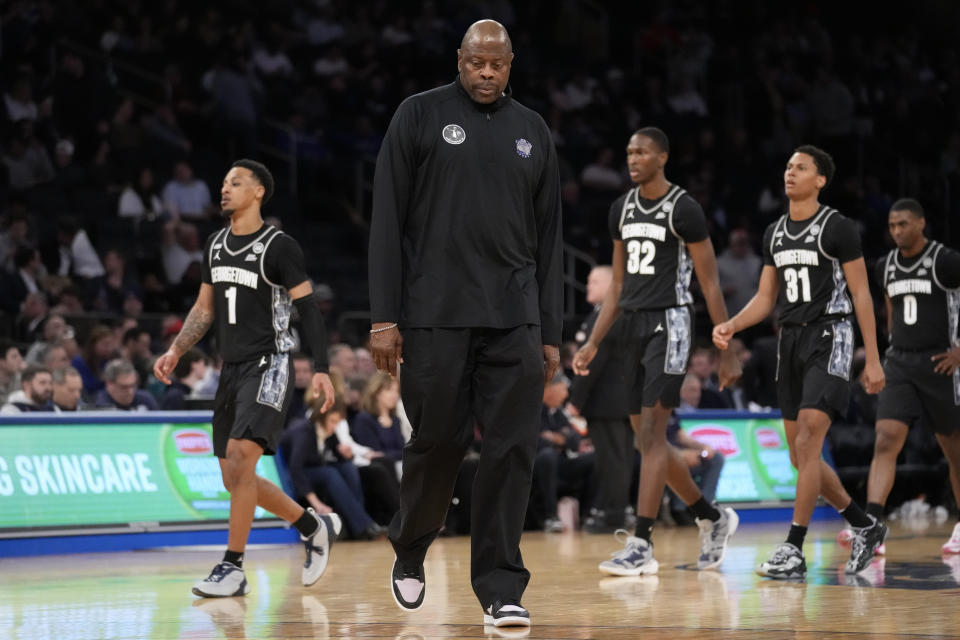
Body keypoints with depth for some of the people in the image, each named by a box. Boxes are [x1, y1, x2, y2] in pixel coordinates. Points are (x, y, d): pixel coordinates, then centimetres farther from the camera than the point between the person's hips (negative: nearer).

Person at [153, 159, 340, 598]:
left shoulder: (278, 247, -8)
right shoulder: (216, 245, 13)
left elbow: (308, 309, -9)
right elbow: (205, 309, 20)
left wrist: (321, 369, -17)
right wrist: (175, 352, 7)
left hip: (268, 367, -8)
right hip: (231, 369, 8)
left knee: (240, 457, -21)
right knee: (235, 478, 8)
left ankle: (232, 568, -15)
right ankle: (314, 526, 27)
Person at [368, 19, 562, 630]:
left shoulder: (532, 131, 12)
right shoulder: (421, 115, 2)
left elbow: (548, 237, 14)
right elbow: (388, 222, -1)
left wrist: (551, 333, 10)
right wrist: (385, 318, -8)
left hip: (514, 320, 3)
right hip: (435, 316, -3)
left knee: (512, 451, -4)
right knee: (438, 444, 3)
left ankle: (501, 590, 0)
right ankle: (410, 552, 29)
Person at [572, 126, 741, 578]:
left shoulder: (683, 209, -9)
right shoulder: (622, 209, 12)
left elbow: (710, 284, -7)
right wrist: (593, 343, 12)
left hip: (669, 323, -8)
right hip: (633, 325, 8)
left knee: (650, 434, -14)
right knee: (647, 439, 10)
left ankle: (641, 546, -16)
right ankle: (713, 519, 27)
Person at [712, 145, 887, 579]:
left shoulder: (838, 228, -7)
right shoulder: (775, 233, 13)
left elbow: (861, 294, -7)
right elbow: (766, 298, 17)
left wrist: (873, 360, -11)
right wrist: (731, 326, -2)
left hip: (829, 338, -7)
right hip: (790, 339, 8)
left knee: (808, 443, -17)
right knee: (800, 455, 7)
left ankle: (793, 550, -16)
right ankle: (866, 528, 24)